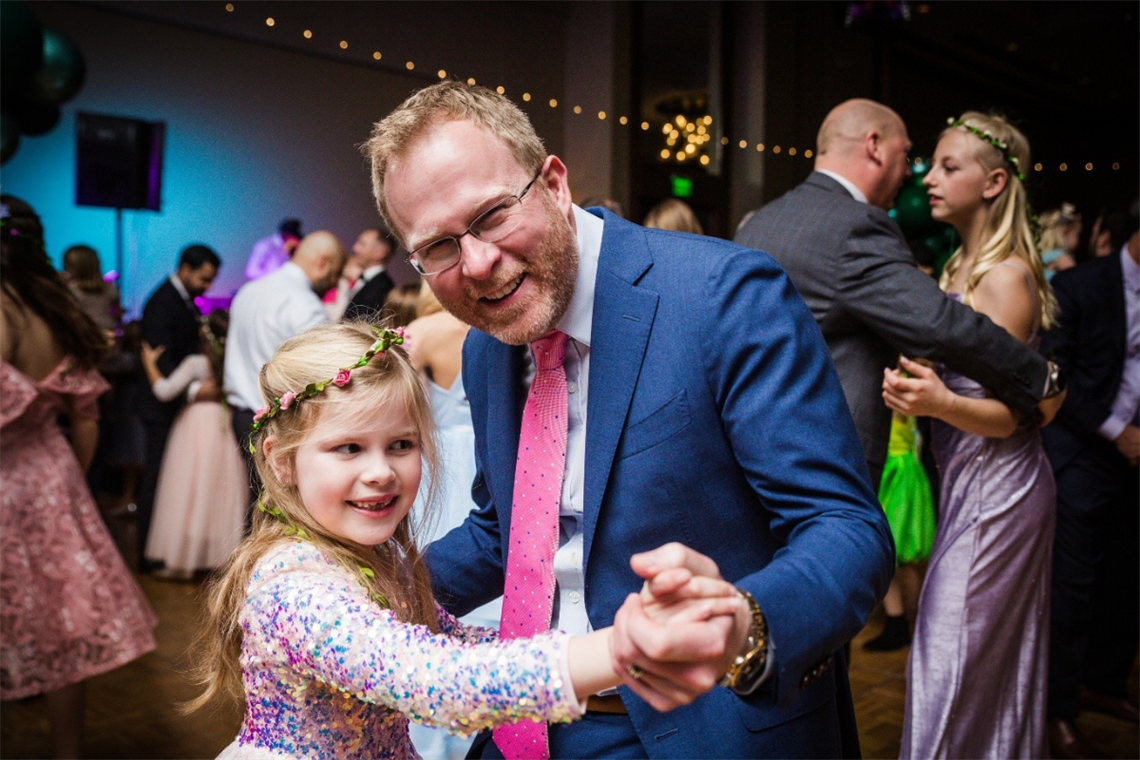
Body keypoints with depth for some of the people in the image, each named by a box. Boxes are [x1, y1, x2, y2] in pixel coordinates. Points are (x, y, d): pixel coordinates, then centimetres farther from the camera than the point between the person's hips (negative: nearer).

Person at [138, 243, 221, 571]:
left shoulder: (185, 299, 12)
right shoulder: (162, 304, -16)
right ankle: (149, 553, 7)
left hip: (181, 401, 8)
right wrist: (194, 389, -36)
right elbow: (161, 361, -25)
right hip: (163, 406, -8)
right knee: (158, 476, -2)